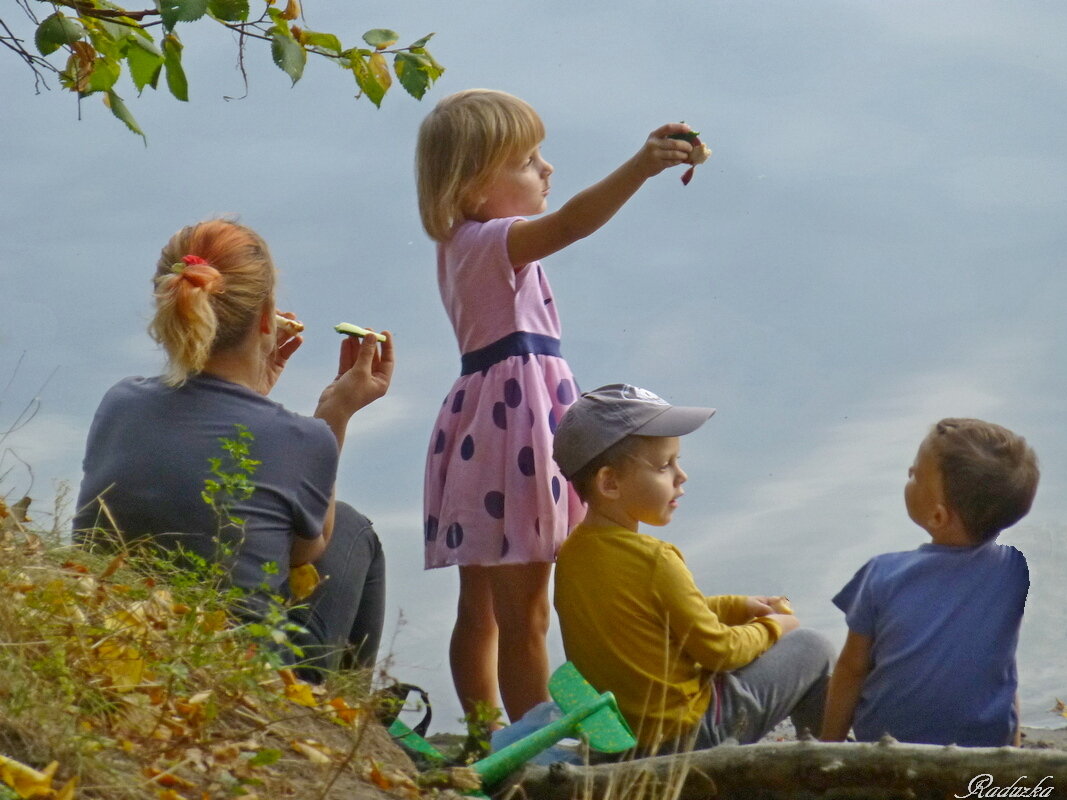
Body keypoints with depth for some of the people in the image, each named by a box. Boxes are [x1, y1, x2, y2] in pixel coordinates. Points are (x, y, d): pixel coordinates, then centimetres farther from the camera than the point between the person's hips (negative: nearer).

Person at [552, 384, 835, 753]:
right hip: (688, 730, -8)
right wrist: (771, 628, 4)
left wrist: (737, 607, 16)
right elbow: (718, 650, -15)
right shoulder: (655, 561, -24)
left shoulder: (571, 552, 1)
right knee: (811, 649, 8)